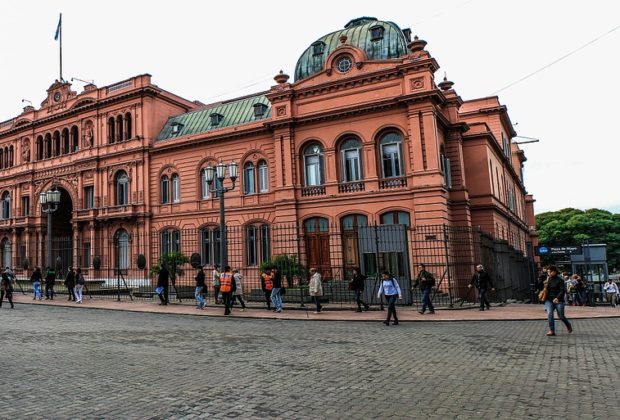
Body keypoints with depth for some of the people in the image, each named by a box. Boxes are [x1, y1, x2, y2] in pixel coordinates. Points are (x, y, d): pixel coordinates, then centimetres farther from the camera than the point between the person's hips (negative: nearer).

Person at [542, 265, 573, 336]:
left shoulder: (560, 280, -3)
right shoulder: (547, 279, 10)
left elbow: (562, 290, -11)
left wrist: (557, 298, -22)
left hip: (558, 300, -3)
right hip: (549, 300, 3)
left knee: (561, 316, 4)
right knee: (549, 314, -15)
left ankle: (568, 325, 37)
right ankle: (552, 331, -9)